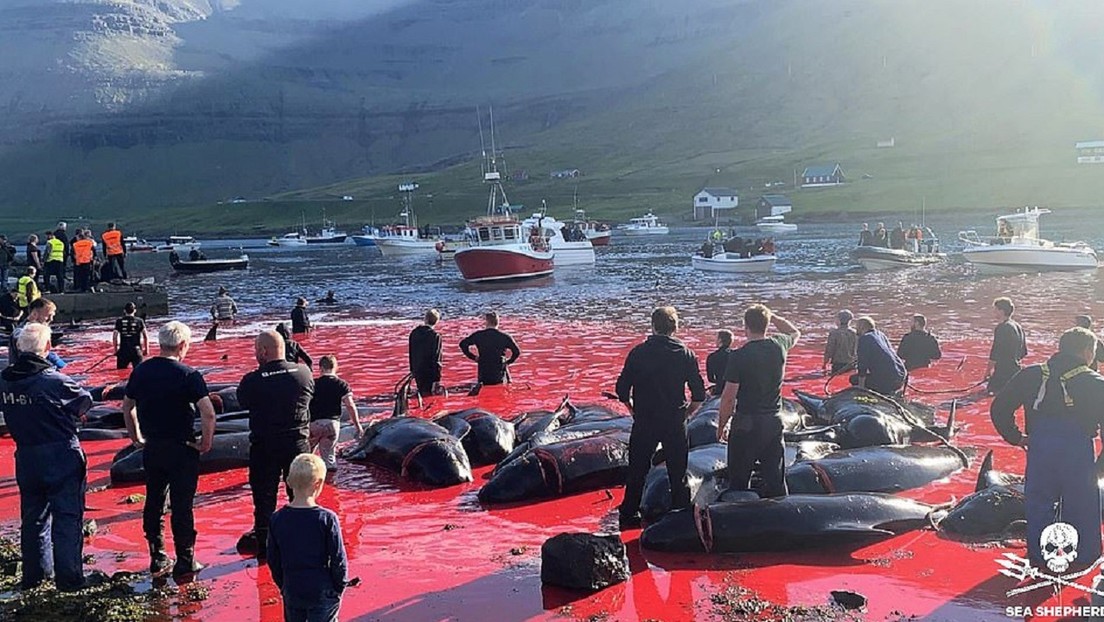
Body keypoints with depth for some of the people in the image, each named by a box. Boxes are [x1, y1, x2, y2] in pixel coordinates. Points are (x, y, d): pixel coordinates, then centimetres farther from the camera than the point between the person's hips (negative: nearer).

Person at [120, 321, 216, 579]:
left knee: (154, 502, 15)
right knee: (182, 505, 2)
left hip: (151, 448, 5)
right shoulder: (188, 375, -15)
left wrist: (136, 436, 23)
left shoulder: (141, 371, 3)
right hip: (181, 449, -5)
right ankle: (185, 561, 9)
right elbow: (208, 413, -24)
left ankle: (157, 558, 23)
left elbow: (127, 406, 14)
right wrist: (206, 442, -10)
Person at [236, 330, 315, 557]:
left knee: (264, 495, 10)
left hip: (264, 447, -2)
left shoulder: (251, 381, -15)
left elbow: (243, 402, 1)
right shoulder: (304, 373, -7)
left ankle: (263, 541, 16)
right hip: (298, 443, 2)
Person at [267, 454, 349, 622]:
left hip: (292, 592, 4)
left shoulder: (277, 518, -6)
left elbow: (273, 560, 4)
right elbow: (338, 559, -12)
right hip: (323, 594, -4)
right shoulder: (327, 519, -18)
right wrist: (340, 586, 3)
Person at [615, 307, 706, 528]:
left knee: (637, 470, 10)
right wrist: (685, 414, 11)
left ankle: (628, 514, 15)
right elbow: (699, 395, -3)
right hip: (675, 424, 0)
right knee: (678, 472, 10)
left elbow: (622, 391, -3)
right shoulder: (685, 354, -3)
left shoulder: (638, 353, -3)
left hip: (643, 422, 0)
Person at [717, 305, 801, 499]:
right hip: (773, 422, 4)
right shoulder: (778, 346, -1)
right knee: (775, 479, 11)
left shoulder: (738, 356, -14)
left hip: (745, 423, -4)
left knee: (739, 481, 6)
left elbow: (729, 397, -12)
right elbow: (795, 333, 24)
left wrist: (721, 425, 0)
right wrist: (772, 316, 23)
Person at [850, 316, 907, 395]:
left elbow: (863, 363, -9)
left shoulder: (864, 338, -6)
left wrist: (861, 386, -6)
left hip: (887, 379, -8)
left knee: (854, 379, 5)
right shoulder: (881, 334, 18)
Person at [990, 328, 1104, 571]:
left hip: (1040, 449, 2)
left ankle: (1038, 556, 20)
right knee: (1081, 505, 13)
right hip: (1078, 449, -2)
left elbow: (999, 408, 8)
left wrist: (1014, 437, 16)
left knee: (1038, 502, 13)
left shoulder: (1030, 375, 8)